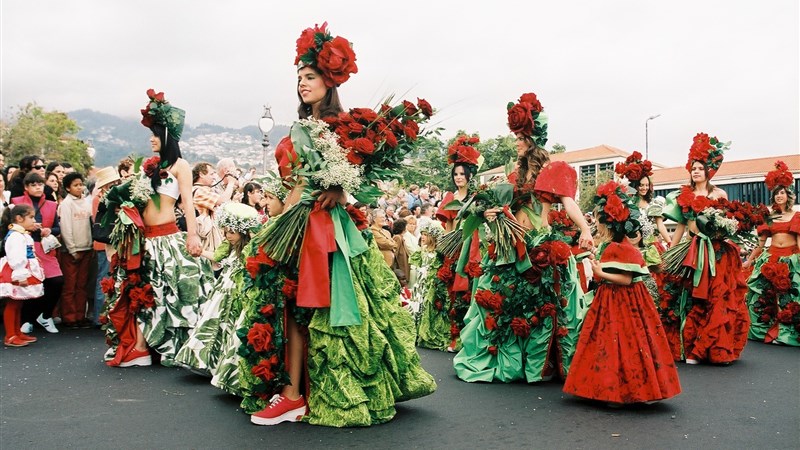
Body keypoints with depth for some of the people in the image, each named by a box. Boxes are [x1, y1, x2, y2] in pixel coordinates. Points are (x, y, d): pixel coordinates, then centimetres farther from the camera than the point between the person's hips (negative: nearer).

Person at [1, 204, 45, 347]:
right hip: (16, 277, -10)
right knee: (12, 305, -3)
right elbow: (16, 258, -26)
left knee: (18, 305, 16)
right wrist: (21, 276, -27)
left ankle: (17, 333, 25)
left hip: (24, 274, 10)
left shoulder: (23, 235, 16)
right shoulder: (15, 236, -18)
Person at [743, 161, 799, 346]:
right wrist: (750, 259, 12)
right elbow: (760, 242, 14)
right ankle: (766, 330, 10)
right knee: (763, 294, -1)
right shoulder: (769, 217, 11)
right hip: (770, 259, 3)